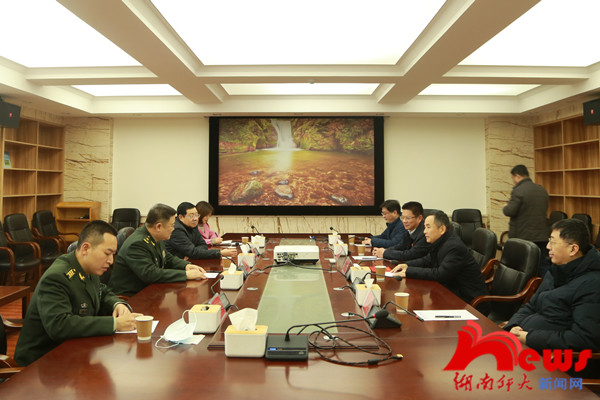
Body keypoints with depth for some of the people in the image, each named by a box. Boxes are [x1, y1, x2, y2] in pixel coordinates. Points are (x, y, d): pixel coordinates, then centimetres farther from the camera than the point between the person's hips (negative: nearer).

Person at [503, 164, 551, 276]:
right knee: (544, 266, 9)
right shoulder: (543, 190, 10)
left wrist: (505, 207, 3)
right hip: (542, 236, 6)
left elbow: (509, 211, -17)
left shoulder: (518, 191, -14)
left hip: (523, 237, -6)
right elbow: (545, 210, 19)